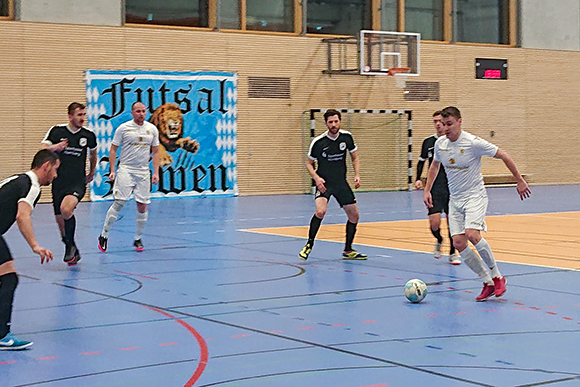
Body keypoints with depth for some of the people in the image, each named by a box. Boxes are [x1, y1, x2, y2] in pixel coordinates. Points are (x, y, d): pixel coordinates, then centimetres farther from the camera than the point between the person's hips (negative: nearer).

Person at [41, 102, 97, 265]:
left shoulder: (89, 135, 3)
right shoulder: (56, 131, -1)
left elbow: (93, 153, 23)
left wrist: (91, 173, 31)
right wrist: (54, 147, -24)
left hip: (78, 183, -2)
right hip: (59, 183, 2)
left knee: (66, 209, -29)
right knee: (61, 222, 4)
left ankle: (70, 246, -11)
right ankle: (73, 252, 26)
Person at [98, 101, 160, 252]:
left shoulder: (152, 129, 7)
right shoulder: (123, 128, -2)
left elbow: (155, 152, 13)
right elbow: (113, 150, 2)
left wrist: (156, 172, 4)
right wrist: (112, 170, -6)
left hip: (144, 172, 3)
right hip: (126, 170, -3)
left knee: (142, 206, 1)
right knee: (119, 203, -10)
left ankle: (138, 239, 16)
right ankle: (104, 235, 3)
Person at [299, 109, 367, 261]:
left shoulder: (346, 137, -3)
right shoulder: (318, 142, -13)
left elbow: (355, 158, 11)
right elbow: (309, 163, -1)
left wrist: (357, 175, -4)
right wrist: (316, 178, -18)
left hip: (341, 183, 4)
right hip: (324, 183, -4)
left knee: (354, 215, 5)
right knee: (320, 211, -28)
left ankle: (348, 251, 22)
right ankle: (309, 244, -8)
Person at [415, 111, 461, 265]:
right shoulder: (428, 142, 6)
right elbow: (421, 161, 18)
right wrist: (418, 179, 6)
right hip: (434, 187, 1)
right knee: (434, 223, -9)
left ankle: (453, 253, 16)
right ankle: (439, 241, 24)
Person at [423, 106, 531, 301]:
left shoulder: (473, 143, -17)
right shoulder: (440, 144, 1)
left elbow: (503, 155, -9)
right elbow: (435, 165, 22)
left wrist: (520, 181, -6)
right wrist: (427, 190, 16)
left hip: (475, 196, -6)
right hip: (455, 199, 6)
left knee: (472, 235, -27)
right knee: (458, 243, -6)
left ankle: (497, 276, -7)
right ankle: (488, 283, 5)